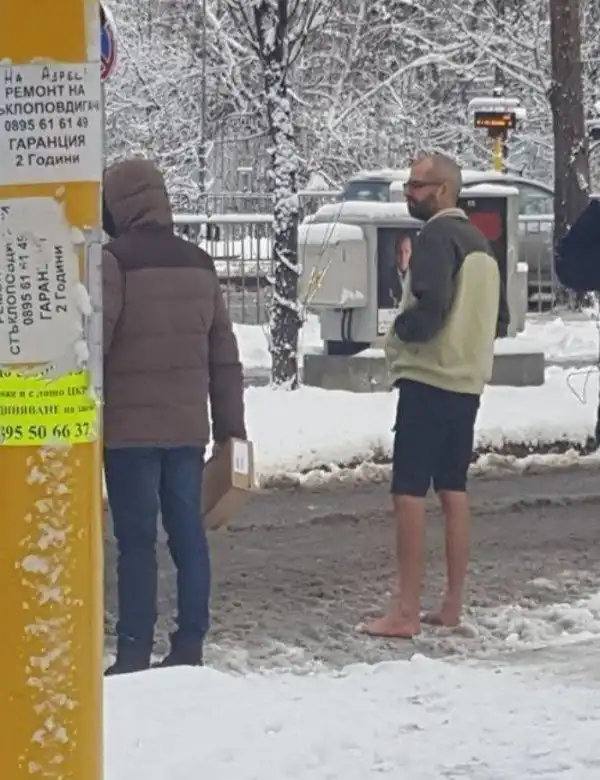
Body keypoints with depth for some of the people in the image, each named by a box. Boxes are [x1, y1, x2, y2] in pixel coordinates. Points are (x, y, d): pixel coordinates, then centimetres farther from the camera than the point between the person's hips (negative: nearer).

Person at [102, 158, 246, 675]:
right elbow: (224, 355, 13)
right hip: (188, 427, 6)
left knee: (136, 541, -3)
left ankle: (135, 652, -2)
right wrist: (230, 426, 19)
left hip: (130, 429, -6)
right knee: (188, 535, 9)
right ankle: (189, 647, 12)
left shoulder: (114, 262, -10)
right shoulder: (199, 265, 11)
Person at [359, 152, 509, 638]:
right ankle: (452, 606, 16)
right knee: (453, 491, 13)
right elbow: (499, 318, 21)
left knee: (409, 493, -8)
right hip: (468, 383, 9)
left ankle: (406, 614, -10)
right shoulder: (479, 240, 16)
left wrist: (401, 331, -6)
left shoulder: (436, 236, -12)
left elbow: (431, 305, -23)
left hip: (428, 380, -9)